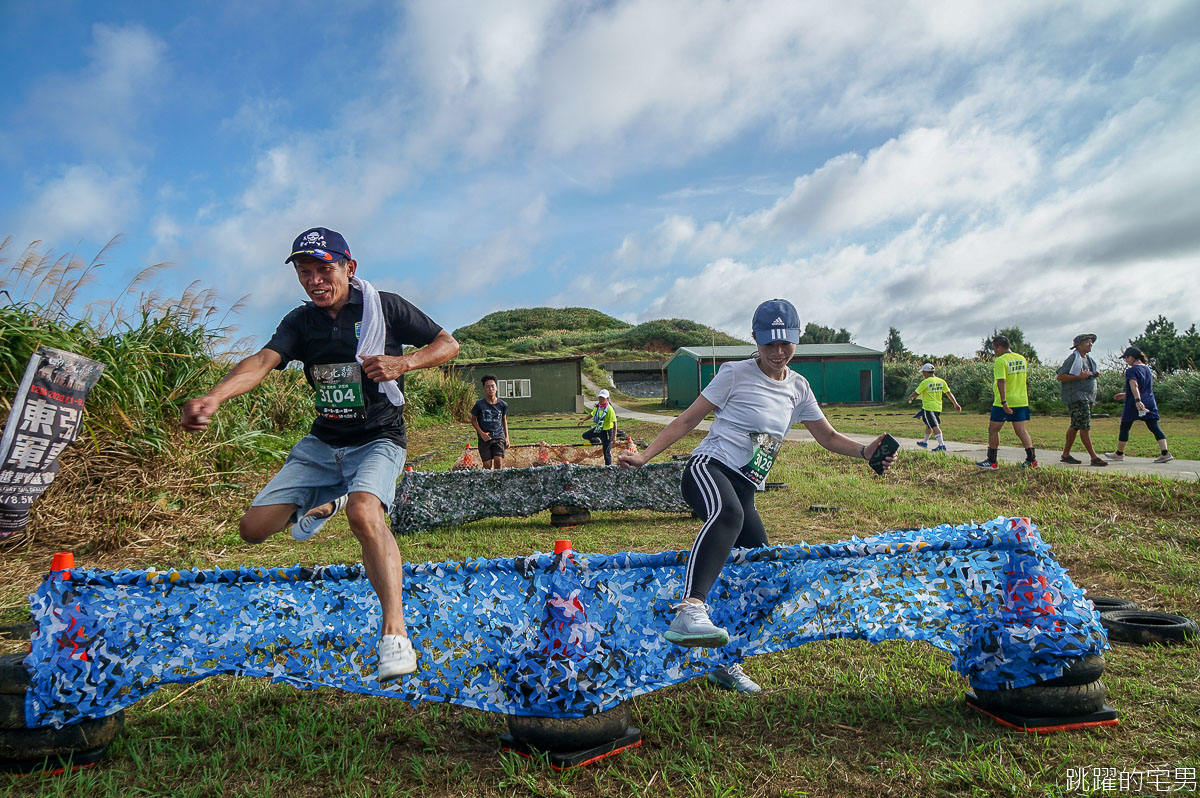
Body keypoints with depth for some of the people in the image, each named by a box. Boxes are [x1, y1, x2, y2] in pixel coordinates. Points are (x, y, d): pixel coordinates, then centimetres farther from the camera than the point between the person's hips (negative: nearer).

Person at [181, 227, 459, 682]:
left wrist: (403, 362, -20)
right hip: (321, 444, 5)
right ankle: (321, 505, 33)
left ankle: (395, 634, -30)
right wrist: (212, 398, -35)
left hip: (378, 441, -5)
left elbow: (449, 344, -1)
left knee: (364, 512, -35)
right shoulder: (301, 322, 2)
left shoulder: (384, 307, -6)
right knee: (254, 528, 1)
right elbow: (263, 361, -16)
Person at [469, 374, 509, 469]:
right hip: (484, 439, -1)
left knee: (499, 462, -16)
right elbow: (473, 420, 6)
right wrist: (481, 433, -8)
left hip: (499, 437, 1)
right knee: (487, 466, -3)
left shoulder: (502, 404, 2)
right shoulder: (480, 404, -4)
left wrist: (507, 437, 13)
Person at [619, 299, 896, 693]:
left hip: (743, 491, 7)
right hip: (708, 468, -7)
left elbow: (828, 437, 21)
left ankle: (726, 665, 25)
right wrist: (644, 455, -6)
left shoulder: (797, 387, 16)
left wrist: (865, 451, 1)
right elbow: (688, 419, 0)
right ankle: (689, 612, -57)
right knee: (727, 514, -41)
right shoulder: (736, 373, -1)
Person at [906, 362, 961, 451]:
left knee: (935, 427, -9)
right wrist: (956, 404, 10)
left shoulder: (925, 382, -12)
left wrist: (910, 398, 12)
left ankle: (942, 445, -16)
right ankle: (925, 442, 36)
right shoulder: (941, 381, 5)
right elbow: (949, 393, 6)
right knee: (928, 425, 22)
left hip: (928, 407, -7)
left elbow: (916, 393, -7)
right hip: (938, 407, 7)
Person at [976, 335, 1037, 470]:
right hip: (1021, 401, 7)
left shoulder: (1000, 360, -14)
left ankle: (992, 461, 9)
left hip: (1003, 403, -7)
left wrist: (1004, 402, -28)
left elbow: (1002, 381, -23)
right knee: (1021, 431, 10)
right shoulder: (1022, 359, 10)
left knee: (993, 429, 5)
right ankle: (1032, 459, 3)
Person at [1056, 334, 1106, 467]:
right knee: (1085, 426, -11)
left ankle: (1066, 454, 18)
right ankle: (1094, 457, -12)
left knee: (1075, 426, 12)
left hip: (1086, 397, 10)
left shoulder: (1087, 358, 18)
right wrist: (1079, 377, -23)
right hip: (1076, 397, -10)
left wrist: (1095, 374, 7)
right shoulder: (1073, 358, -10)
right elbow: (1060, 377, -16)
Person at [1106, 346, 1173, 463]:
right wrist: (1125, 394, 34)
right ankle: (1165, 453, -9)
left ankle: (1119, 453, 17)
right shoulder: (1148, 369, 16)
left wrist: (1137, 400, -37)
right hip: (1150, 403, 7)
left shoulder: (1131, 371, -10)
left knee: (1124, 428, 6)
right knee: (1154, 427, 3)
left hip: (1134, 405, -7)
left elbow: (1134, 385, -26)